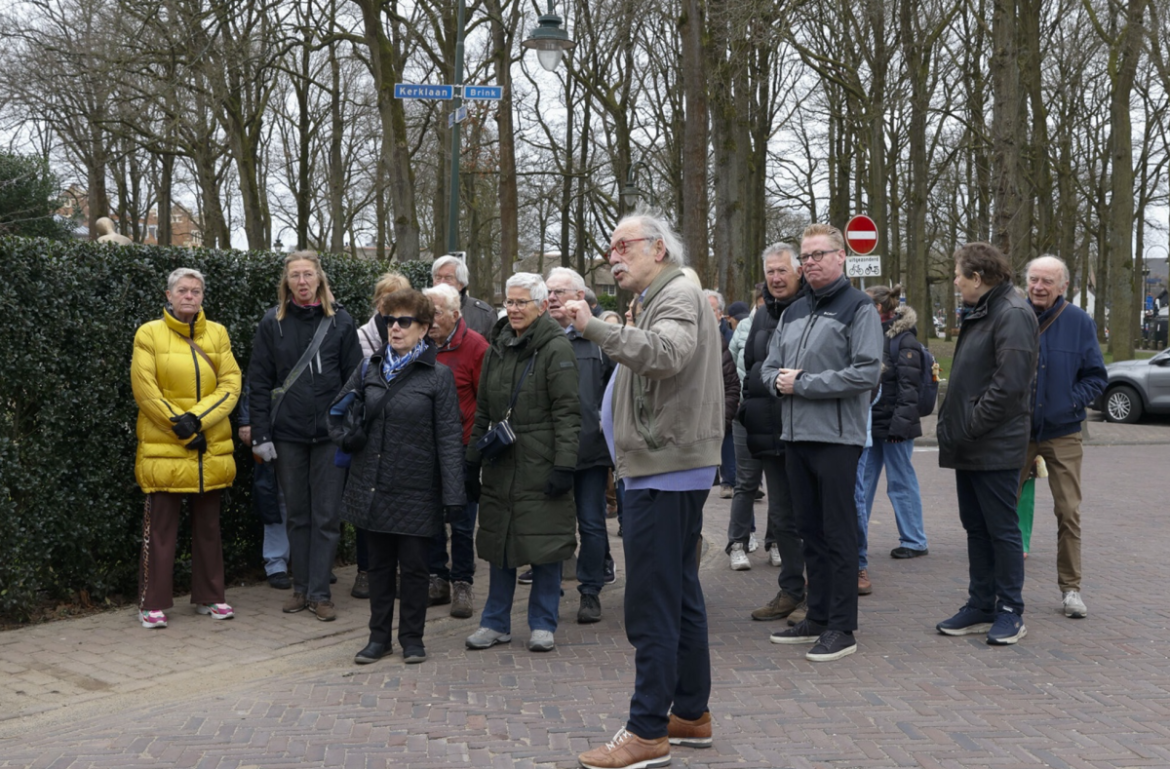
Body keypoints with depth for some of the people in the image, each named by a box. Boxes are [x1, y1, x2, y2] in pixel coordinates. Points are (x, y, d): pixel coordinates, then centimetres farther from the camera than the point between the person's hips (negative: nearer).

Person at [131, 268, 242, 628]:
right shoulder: (149, 334, -1)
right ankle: (153, 604, 9)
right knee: (160, 527, 0)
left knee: (208, 526, 12)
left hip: (211, 448, 4)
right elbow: (145, 389, -7)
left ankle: (209, 597, 22)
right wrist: (180, 427, -12)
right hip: (163, 448, -3)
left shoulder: (217, 333, 8)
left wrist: (198, 419, -13)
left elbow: (231, 384, 0)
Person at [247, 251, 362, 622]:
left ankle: (319, 592, 9)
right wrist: (261, 434, -3)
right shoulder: (272, 323, 4)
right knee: (298, 515, 11)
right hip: (288, 434, 1)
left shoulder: (340, 322, 2)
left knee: (327, 517, 1)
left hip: (329, 434, -1)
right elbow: (259, 382, 3)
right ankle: (301, 588, 21)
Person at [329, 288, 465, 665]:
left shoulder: (438, 375, -6)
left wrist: (452, 494, -13)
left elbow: (448, 438, -8)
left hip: (415, 490, -4)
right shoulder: (369, 369, 7)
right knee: (379, 564, 12)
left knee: (414, 565, 5)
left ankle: (412, 637, 20)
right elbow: (337, 410, 22)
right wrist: (343, 437, 2)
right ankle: (379, 636, 24)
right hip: (371, 487, 4)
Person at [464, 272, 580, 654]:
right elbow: (483, 412, 18)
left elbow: (568, 413, -12)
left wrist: (564, 465, -18)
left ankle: (543, 625, 15)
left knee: (543, 544, 1)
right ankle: (496, 622, 22)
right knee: (499, 543, 11)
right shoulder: (497, 348, 13)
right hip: (500, 465, 6)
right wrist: (473, 462, 15)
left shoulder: (556, 349, -7)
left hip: (541, 466, -6)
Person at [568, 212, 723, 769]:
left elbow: (666, 353, -32)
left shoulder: (679, 295, -11)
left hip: (664, 471, -11)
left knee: (650, 604, -7)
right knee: (679, 594, 15)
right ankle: (691, 714, 25)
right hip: (673, 467, 11)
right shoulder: (666, 298, 22)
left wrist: (595, 329, -40)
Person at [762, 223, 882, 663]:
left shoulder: (858, 308, -5)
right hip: (795, 436, 7)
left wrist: (802, 383, -14)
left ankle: (841, 628, 4)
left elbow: (867, 372, -16)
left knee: (839, 535, -2)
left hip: (837, 438, -7)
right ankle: (817, 618, 23)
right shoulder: (793, 312, 17)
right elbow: (769, 367, 19)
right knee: (810, 531, 13)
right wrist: (779, 380, -5)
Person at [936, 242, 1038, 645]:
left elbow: (1008, 384, -23)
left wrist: (971, 427, -19)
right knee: (976, 529, 14)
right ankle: (981, 606, 23)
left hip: (995, 448, -10)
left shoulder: (1013, 314, -15)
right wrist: (952, 424, 10)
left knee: (1002, 530, 0)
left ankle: (1010, 611, 11)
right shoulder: (979, 313, 17)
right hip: (970, 447, 10)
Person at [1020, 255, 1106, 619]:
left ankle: (1070, 588, 13)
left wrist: (1071, 403, -12)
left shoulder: (1079, 322, -2)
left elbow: (1096, 377, 2)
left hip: (1062, 434, 0)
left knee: (1068, 512, 2)